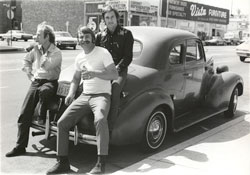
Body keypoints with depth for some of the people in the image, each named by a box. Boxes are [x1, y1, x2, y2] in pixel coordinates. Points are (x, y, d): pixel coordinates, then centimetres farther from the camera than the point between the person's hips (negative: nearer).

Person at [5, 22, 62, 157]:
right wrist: (30, 75, 12)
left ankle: (41, 119, -17)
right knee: (24, 114, -7)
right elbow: (26, 61, 25)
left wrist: (45, 52, -7)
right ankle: (20, 146, 0)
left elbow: (46, 66, -22)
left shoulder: (57, 53, -6)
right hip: (36, 82, 5)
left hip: (50, 82, -5)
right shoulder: (36, 49, 12)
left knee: (43, 91, -44)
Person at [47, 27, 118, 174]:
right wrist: (71, 93, 8)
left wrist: (94, 73, -22)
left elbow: (115, 75, -10)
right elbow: (76, 78, 27)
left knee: (100, 120, -38)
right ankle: (63, 162, 2)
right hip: (84, 96, 6)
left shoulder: (103, 53, -4)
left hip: (102, 95, -6)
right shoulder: (79, 58, 15)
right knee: (62, 122, -8)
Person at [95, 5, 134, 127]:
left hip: (120, 70, -3)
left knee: (115, 87, -34)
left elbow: (128, 57, 0)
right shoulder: (100, 36, 18)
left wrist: (117, 68, -14)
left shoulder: (126, 34, 7)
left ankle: (110, 125, -30)